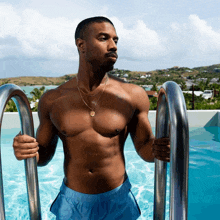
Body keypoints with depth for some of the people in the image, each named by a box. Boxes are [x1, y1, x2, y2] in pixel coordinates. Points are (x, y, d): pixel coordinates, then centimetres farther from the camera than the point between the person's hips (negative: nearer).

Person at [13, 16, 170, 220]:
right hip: (71, 202, 1)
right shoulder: (52, 100, -6)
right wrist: (27, 152, -19)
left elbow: (143, 147, -1)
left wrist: (155, 150, -23)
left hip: (118, 202, 0)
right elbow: (44, 154, 3)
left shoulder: (133, 95, -10)